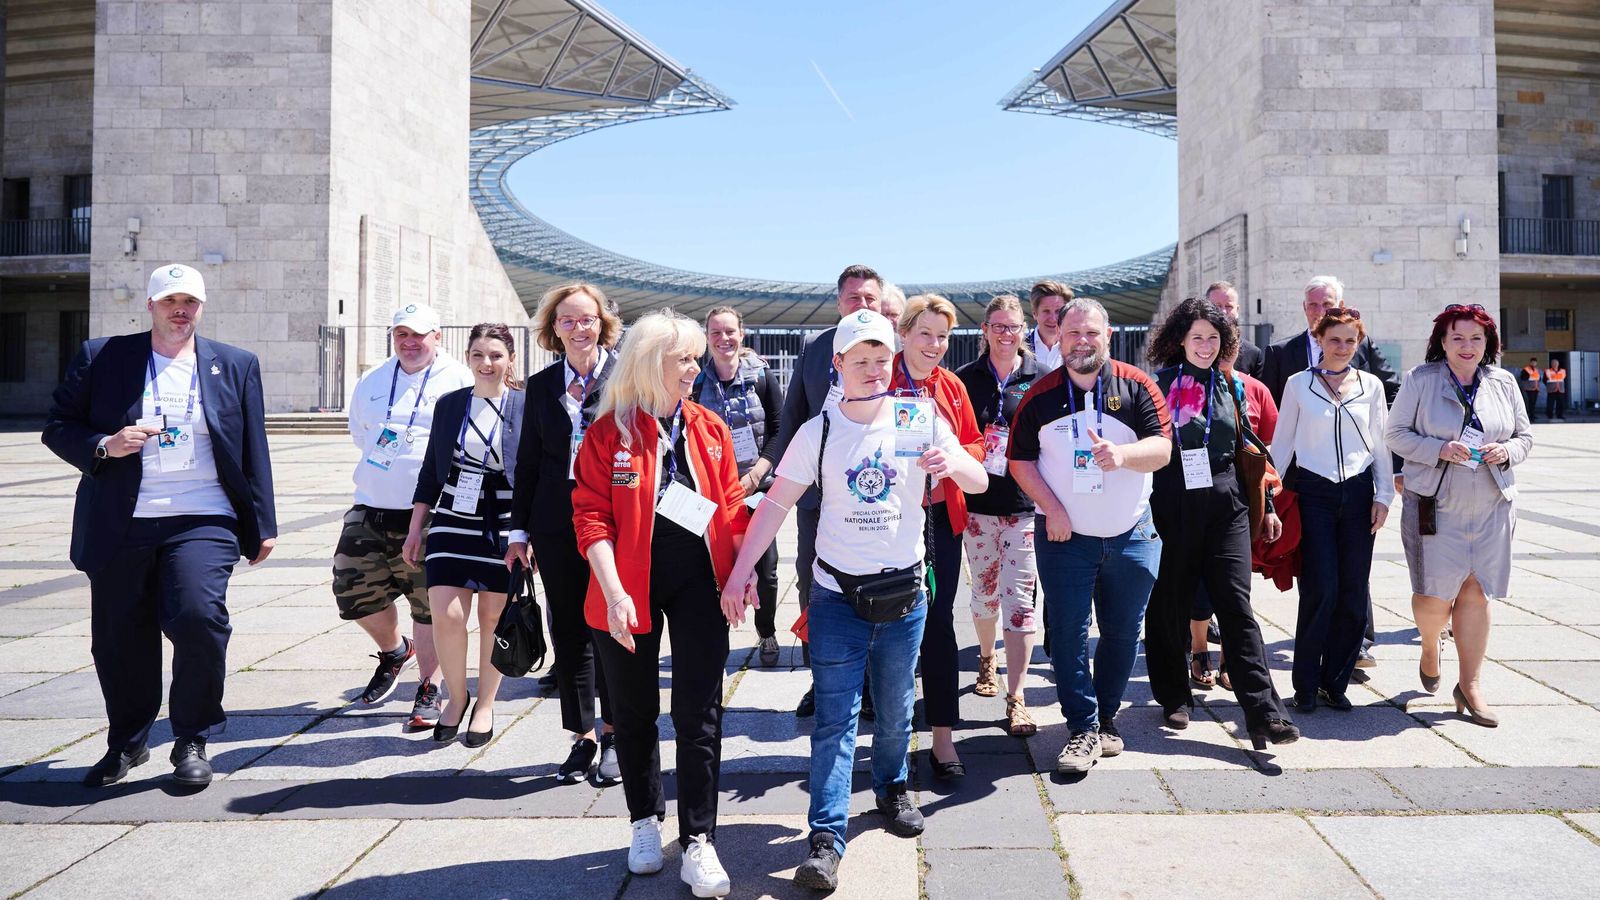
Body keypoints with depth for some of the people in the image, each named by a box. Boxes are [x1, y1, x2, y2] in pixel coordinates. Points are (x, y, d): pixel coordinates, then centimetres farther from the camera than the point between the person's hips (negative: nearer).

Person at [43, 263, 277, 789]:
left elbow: (254, 452, 9)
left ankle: (192, 742, 1)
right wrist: (104, 445, -12)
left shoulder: (235, 366, 10)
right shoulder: (100, 358, 9)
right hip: (120, 527, 2)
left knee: (199, 617, -19)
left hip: (202, 522, -1)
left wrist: (262, 525, 6)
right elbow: (57, 427, 9)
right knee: (119, 640, 7)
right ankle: (127, 742, 31)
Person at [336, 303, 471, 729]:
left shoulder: (460, 381, -2)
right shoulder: (371, 383, 15)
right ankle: (394, 649, 35)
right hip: (370, 511, 5)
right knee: (353, 589, 7)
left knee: (429, 604, -1)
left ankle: (427, 689, 14)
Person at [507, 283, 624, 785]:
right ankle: (582, 736, 22)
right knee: (568, 633, 9)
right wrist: (520, 530, 9)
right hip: (557, 528, 4)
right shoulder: (541, 386, 10)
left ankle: (614, 735, 19)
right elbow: (528, 463, 12)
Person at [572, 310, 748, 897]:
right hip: (630, 587, -2)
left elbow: (732, 508, 9)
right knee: (634, 711, 12)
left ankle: (699, 843, 8)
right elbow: (592, 517, -9)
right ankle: (646, 822, 31)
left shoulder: (710, 429, 5)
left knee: (699, 715, 0)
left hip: (698, 583, 2)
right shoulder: (610, 431, -5)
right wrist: (614, 592, -18)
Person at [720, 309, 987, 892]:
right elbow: (775, 504, -4)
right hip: (837, 595, -1)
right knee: (834, 718, -4)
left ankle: (892, 788, 41)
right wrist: (739, 575, -11)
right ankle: (826, 840, 0)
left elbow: (979, 484, -3)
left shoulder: (920, 420, -2)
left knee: (896, 710, 15)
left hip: (903, 592, 1)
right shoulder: (818, 432, -3)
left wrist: (953, 464, -26)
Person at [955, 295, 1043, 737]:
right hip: (977, 503, 2)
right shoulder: (965, 378, 5)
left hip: (1025, 505, -2)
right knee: (985, 591, 13)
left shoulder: (1041, 379, 2)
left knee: (1019, 598, -5)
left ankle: (1016, 698, -1)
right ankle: (986, 659, 40)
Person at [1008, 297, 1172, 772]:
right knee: (1068, 632, -3)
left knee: (1122, 632, 9)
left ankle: (1105, 719, 26)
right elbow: (1020, 460, 2)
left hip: (1131, 535, 1)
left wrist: (1122, 454, -30)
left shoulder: (1136, 386, -1)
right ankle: (1083, 728, 7)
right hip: (1064, 535, -1)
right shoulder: (1041, 395, 1)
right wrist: (1052, 508, -9)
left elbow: (1162, 447, -9)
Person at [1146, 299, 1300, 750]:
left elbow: (1247, 449, 16)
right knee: (1170, 605, 7)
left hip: (1225, 505, 2)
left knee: (1236, 603, -5)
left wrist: (1264, 506, 14)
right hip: (1172, 506, -2)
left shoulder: (1232, 386, 11)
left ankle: (1263, 713, -7)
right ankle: (1174, 696, 24)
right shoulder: (1160, 384, 1)